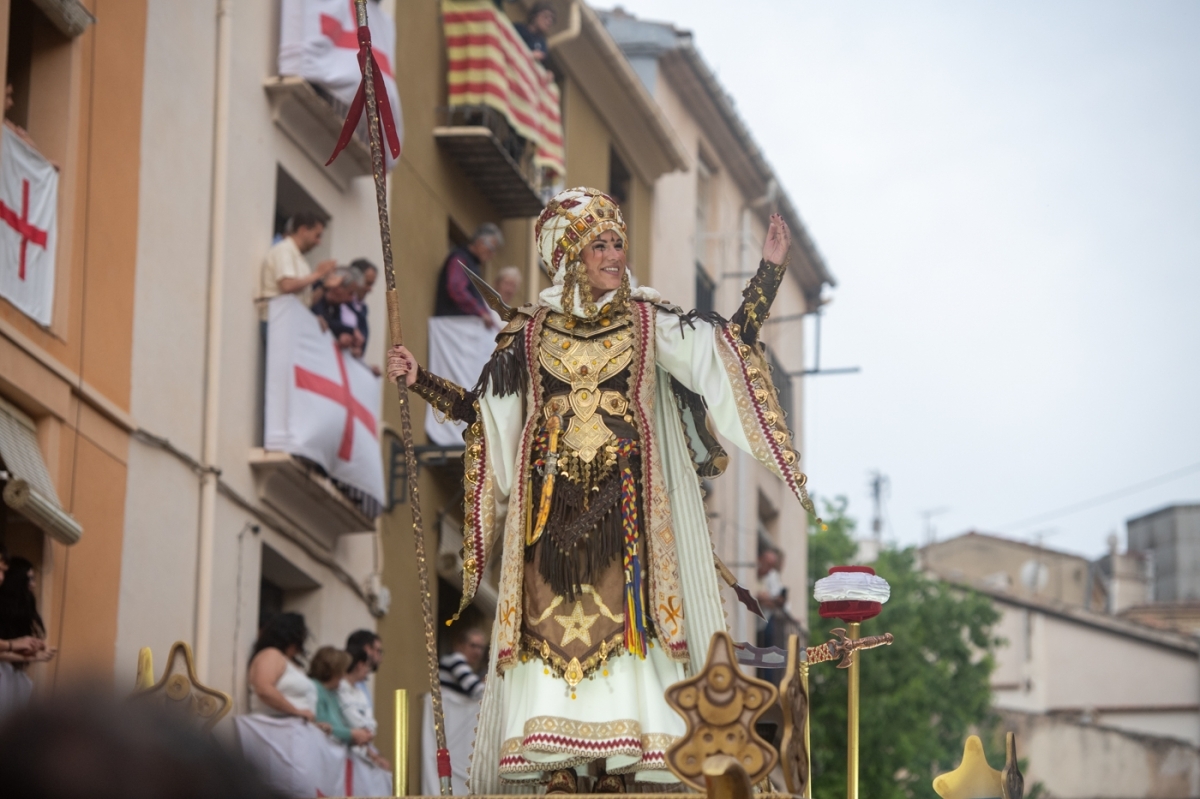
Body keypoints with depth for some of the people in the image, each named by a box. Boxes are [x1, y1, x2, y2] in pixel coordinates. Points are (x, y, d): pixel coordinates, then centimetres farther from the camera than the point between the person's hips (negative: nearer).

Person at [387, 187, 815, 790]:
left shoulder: (647, 322, 5)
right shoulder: (529, 331, 7)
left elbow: (731, 345, -3)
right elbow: (482, 409, 11)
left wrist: (769, 270, -8)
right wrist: (418, 379, 4)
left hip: (626, 504, 0)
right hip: (553, 504, 1)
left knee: (620, 620, -6)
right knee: (553, 622, -5)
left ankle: (617, 763, -4)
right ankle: (556, 767, -4)